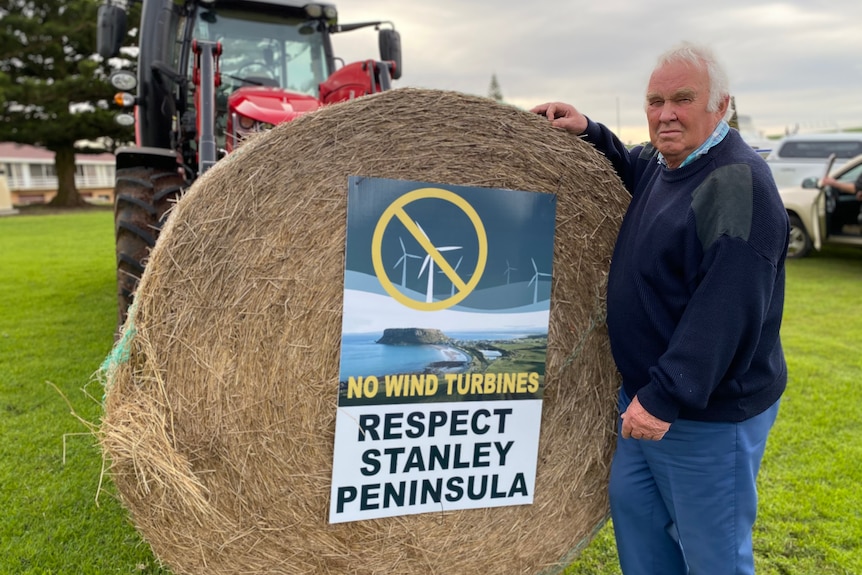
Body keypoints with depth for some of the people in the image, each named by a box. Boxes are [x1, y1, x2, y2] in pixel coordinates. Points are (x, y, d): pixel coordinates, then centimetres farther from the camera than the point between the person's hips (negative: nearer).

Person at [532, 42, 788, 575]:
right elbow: (629, 167, 31)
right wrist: (588, 131, 12)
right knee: (632, 505, 22)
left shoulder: (738, 183, -22)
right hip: (646, 393, 9)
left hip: (710, 414, -9)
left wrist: (666, 396, -28)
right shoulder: (658, 163, 6)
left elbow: (727, 308, -29)